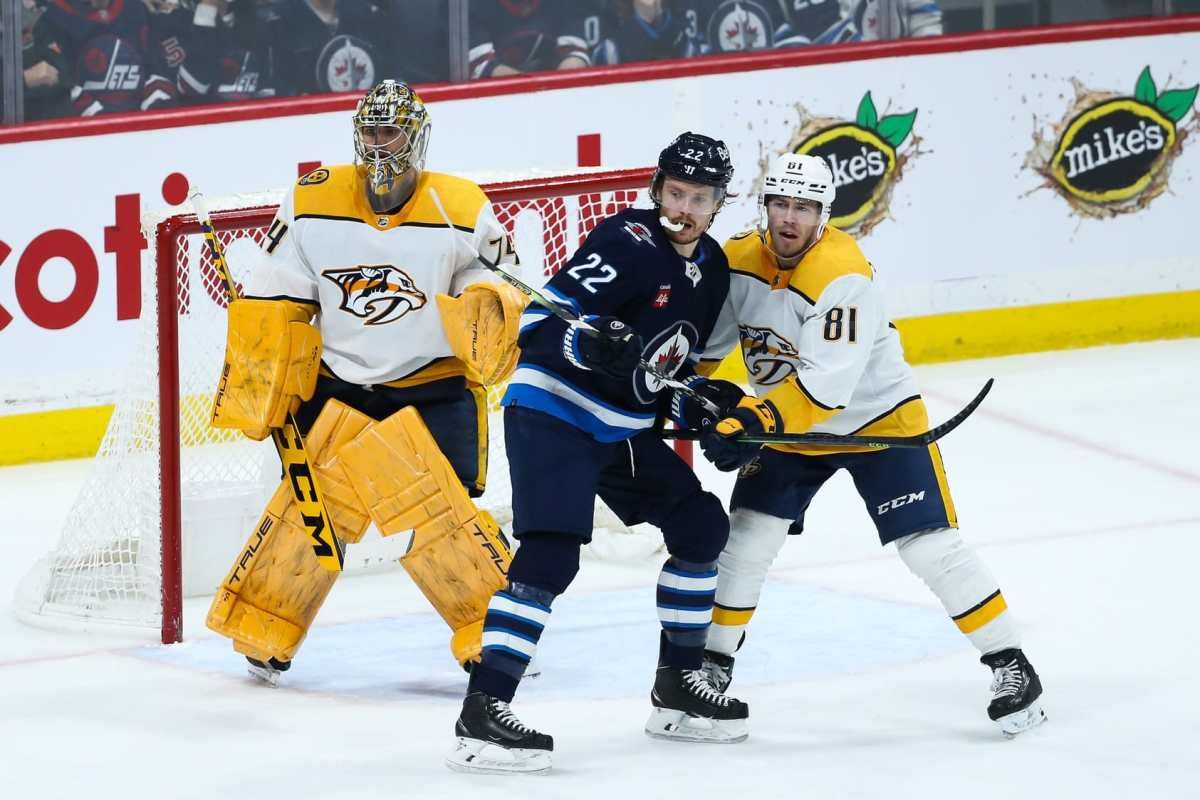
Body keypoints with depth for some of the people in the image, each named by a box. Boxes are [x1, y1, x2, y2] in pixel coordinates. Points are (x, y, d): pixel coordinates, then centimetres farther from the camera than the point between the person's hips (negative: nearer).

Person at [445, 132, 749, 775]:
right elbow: (539, 324, -24)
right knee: (550, 555, -22)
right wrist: (594, 344, -40)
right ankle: (480, 715, -26)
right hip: (551, 413, -9)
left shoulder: (712, 269, 9)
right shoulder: (627, 242, -18)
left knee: (701, 526, 12)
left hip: (623, 430, 9)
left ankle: (677, 688, 24)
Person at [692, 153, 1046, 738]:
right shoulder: (738, 261, -10)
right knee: (746, 536, -2)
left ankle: (1008, 662, -3)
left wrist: (756, 421, -43)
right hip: (790, 423, 6)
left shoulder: (844, 275, -30)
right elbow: (706, 338, 6)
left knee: (929, 545, -11)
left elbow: (827, 385, -36)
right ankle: (713, 664, 12)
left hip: (876, 418, -6)